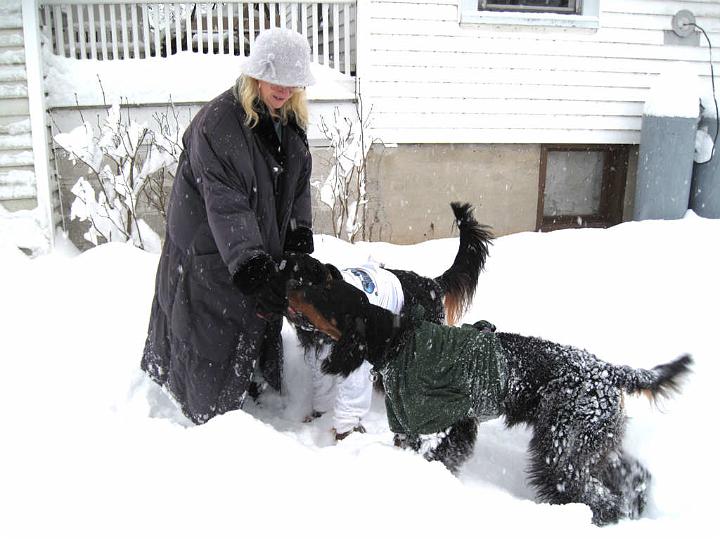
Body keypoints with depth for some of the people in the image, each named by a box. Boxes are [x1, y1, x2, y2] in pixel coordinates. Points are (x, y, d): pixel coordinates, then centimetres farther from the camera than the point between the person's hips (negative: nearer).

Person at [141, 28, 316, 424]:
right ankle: (212, 421, 24)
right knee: (218, 336, 4)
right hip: (211, 254, -7)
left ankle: (251, 398, 40)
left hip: (261, 248, 7)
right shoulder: (218, 121, -23)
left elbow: (300, 181, 10)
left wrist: (300, 239, -3)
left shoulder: (290, 121, 3)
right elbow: (224, 202, -30)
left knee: (259, 325, 18)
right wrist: (250, 267, -38)